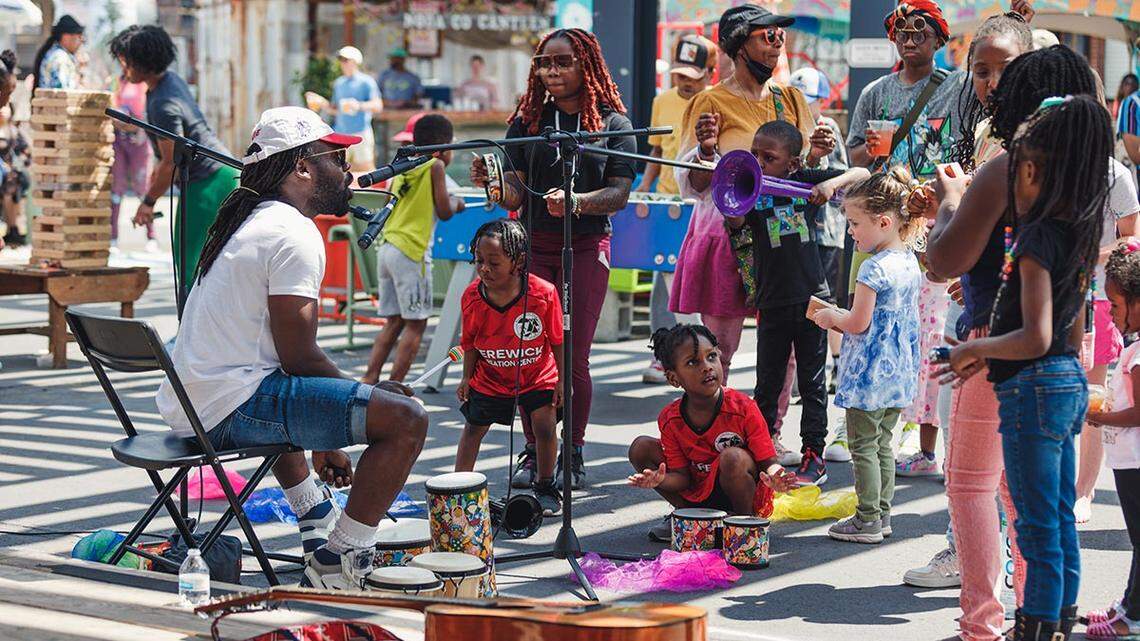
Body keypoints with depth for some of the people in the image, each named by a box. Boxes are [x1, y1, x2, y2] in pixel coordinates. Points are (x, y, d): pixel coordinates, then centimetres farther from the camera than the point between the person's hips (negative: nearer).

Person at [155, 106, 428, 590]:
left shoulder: (248, 223, 21)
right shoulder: (294, 235, -11)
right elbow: (299, 357, -16)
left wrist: (324, 444, 27)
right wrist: (367, 394, 2)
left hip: (185, 407, 11)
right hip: (234, 408, -11)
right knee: (406, 419, -16)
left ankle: (321, 529, 44)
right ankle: (337, 568, -8)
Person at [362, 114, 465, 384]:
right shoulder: (436, 165, -3)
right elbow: (444, 212, -5)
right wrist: (456, 203, 16)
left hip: (386, 247, 7)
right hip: (411, 250, -7)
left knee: (394, 321, 14)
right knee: (415, 324, -2)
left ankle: (369, 379, 8)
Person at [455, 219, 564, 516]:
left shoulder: (544, 293, -25)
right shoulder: (472, 296, -17)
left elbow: (557, 340, -12)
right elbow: (470, 342, -1)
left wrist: (561, 380, -9)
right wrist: (467, 378, 0)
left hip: (537, 376, -2)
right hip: (490, 378, 2)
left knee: (545, 425, -10)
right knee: (473, 427, 6)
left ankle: (545, 488, 10)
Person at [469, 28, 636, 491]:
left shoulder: (613, 123, 1)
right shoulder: (528, 119, 6)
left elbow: (619, 194, -6)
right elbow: (516, 195, 1)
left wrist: (576, 202, -24)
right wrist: (492, 183, -21)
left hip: (586, 248, -2)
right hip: (533, 246, 2)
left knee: (574, 359, 1)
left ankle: (573, 453, 13)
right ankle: (533, 452, 11)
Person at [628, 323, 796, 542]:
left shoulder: (743, 409, -20)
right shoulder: (669, 419, -8)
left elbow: (768, 461, -17)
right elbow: (682, 476, -5)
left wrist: (773, 476, -42)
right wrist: (661, 480, -29)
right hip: (699, 494, 4)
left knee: (733, 458, -37)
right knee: (641, 448, -7)